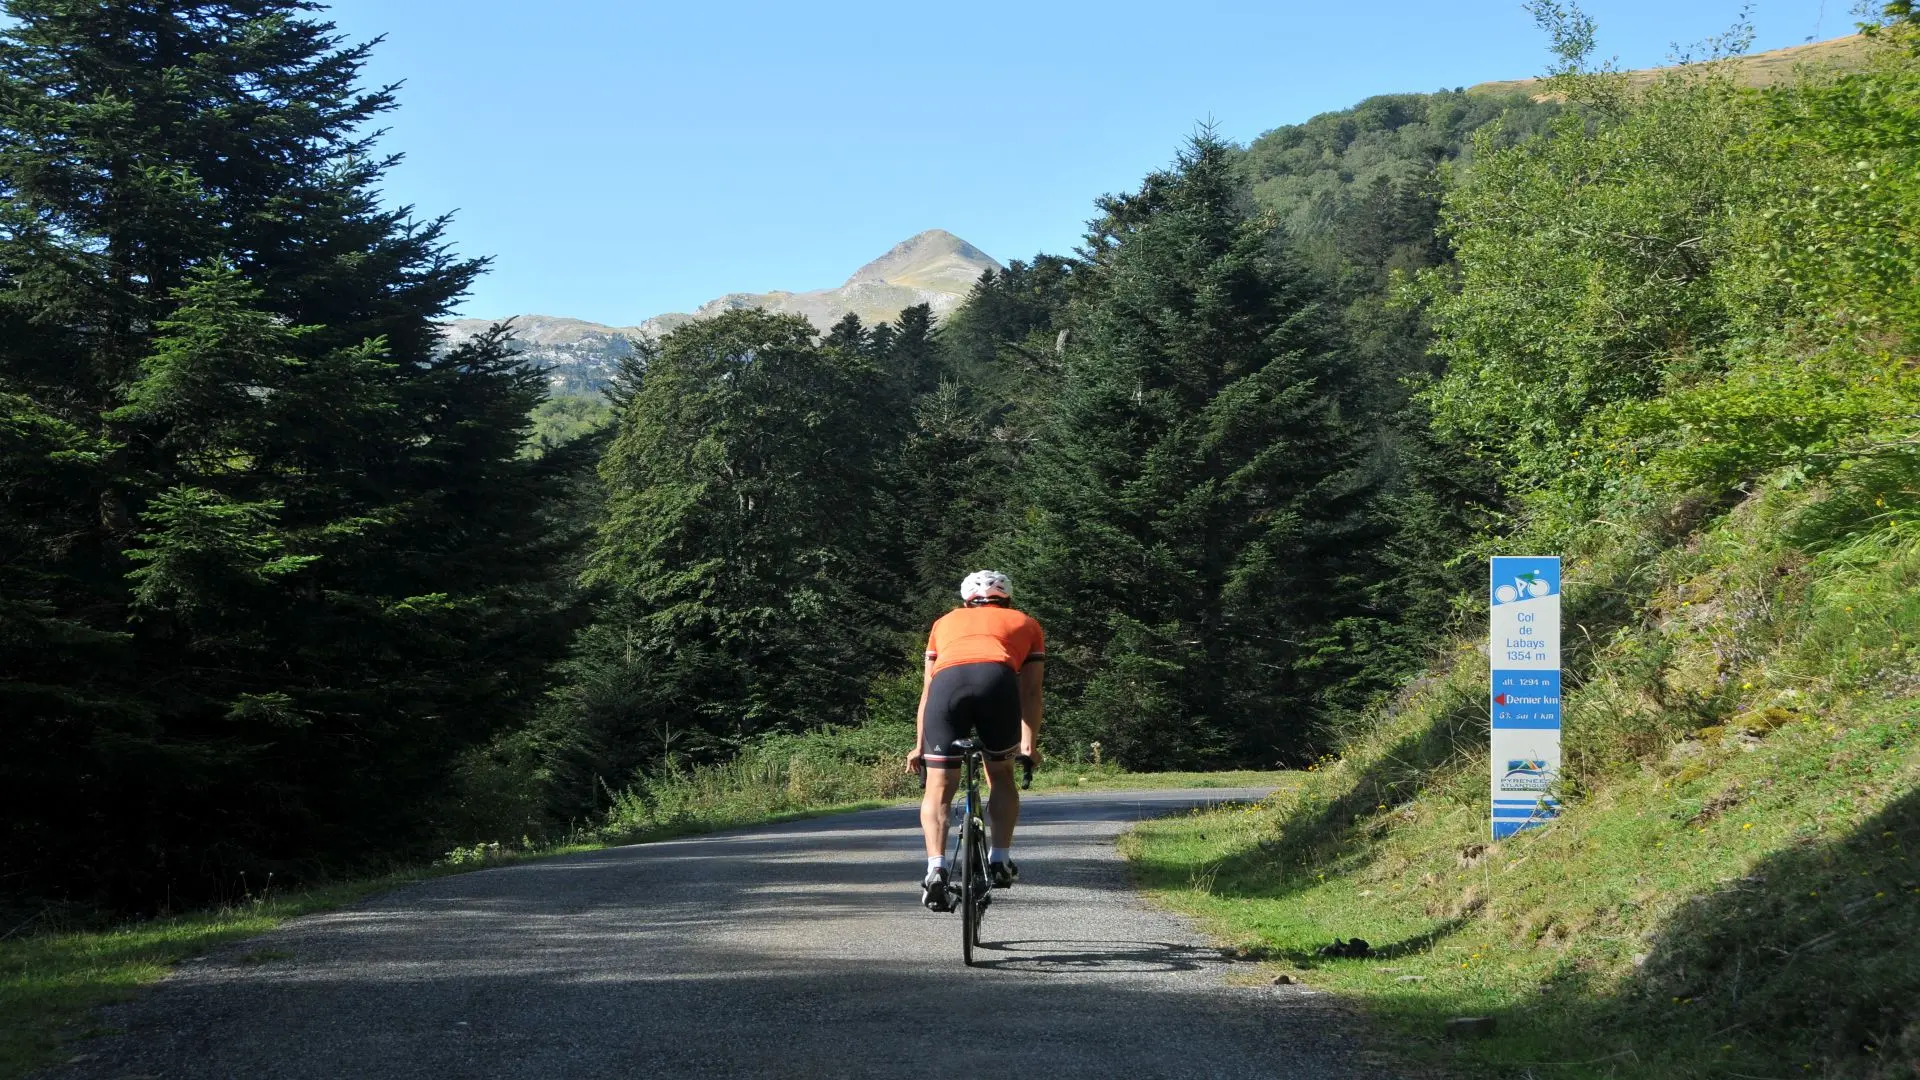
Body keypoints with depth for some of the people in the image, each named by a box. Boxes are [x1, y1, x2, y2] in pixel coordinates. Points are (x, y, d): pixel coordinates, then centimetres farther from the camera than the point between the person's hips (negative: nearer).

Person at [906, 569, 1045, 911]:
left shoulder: (946, 622, 39)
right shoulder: (1025, 623, 36)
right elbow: (1031, 690, 30)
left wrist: (919, 746, 39)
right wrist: (1030, 743, 36)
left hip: (948, 681, 1)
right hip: (998, 679, 0)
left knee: (938, 788, 9)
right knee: (1001, 775, 24)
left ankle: (935, 870, -7)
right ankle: (1000, 861, 21)